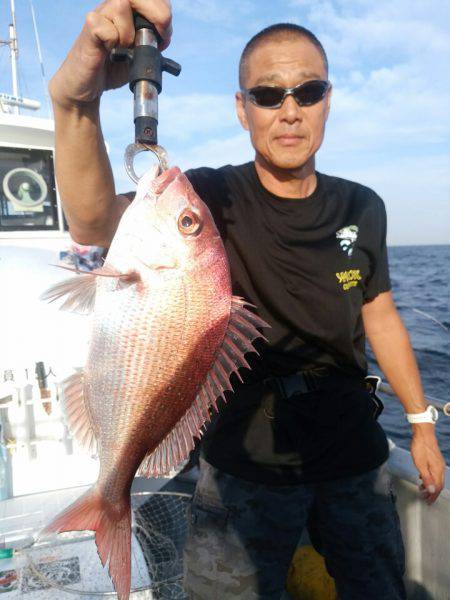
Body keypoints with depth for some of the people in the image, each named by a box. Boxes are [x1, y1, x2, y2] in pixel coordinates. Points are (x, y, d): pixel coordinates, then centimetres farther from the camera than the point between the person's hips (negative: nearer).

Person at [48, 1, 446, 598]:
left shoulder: (362, 208, -1)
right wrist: (76, 102, -49)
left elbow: (380, 318, 8)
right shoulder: (212, 199, -14)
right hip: (245, 467, -3)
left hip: (355, 458, 4)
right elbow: (96, 225, -31)